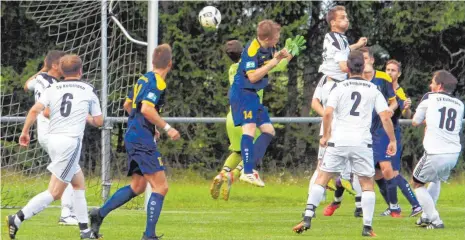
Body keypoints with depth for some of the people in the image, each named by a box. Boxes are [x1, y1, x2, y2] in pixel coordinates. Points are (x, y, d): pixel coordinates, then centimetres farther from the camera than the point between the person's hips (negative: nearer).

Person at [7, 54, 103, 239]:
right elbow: (98, 121, 11)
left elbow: (35, 110, -4)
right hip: (71, 141, -6)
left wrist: (25, 132, 4)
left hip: (53, 139, 6)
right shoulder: (88, 90, 6)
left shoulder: (53, 89, 11)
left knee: (79, 183, 19)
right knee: (54, 193, -5)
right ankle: (18, 219, -17)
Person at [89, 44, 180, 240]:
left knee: (137, 186, 18)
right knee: (161, 187, -10)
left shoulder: (144, 79, 15)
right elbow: (147, 109, -24)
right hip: (143, 140, -10)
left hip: (133, 137, 10)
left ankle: (99, 214, 17)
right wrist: (167, 128, -18)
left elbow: (127, 104, 24)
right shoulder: (157, 82, -13)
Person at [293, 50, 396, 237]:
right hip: (362, 143, 0)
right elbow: (385, 117, -1)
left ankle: (307, 219, -3)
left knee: (322, 179, 8)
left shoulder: (340, 88, 3)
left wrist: (325, 136, 5)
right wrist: (392, 140, 8)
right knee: (367, 184, 11)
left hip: (338, 141, 0)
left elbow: (327, 113, -8)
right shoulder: (373, 90, 7)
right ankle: (367, 227, 2)